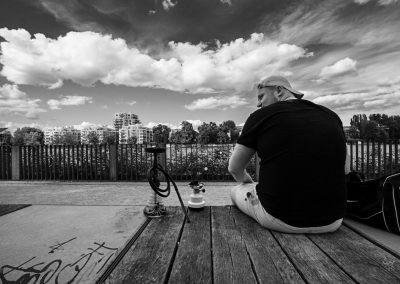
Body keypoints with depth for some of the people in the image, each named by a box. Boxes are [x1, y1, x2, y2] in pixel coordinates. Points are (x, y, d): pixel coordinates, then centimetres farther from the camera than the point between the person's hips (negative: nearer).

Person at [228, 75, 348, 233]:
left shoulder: (262, 115, -9)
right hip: (331, 221, 6)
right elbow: (333, 171, 17)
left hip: (279, 218, -4)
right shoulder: (332, 117, 5)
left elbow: (234, 168, -2)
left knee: (236, 191, 22)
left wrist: (248, 182, 20)